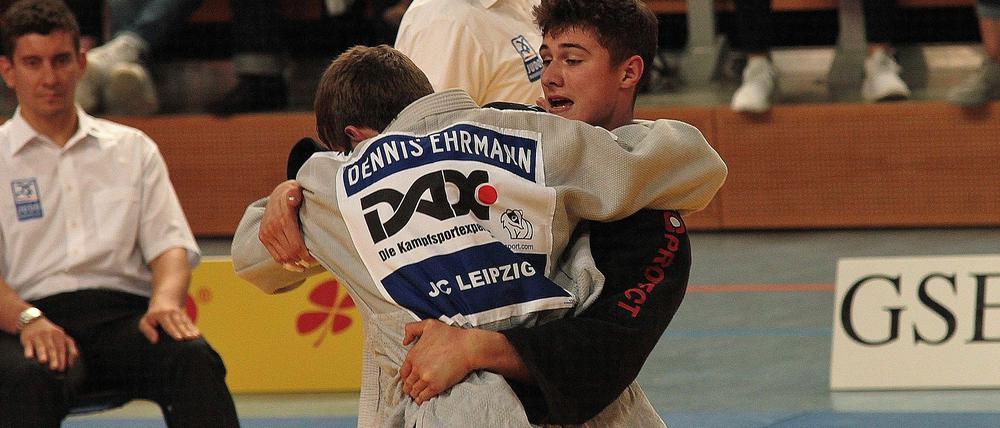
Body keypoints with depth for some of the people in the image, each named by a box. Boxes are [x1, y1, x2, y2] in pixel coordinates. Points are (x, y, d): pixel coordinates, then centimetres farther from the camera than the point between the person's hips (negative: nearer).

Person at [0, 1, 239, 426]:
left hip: (127, 312, 2)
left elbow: (170, 243, 12)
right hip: (37, 318, -2)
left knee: (194, 359, -33)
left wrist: (166, 300, -12)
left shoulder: (132, 148, 21)